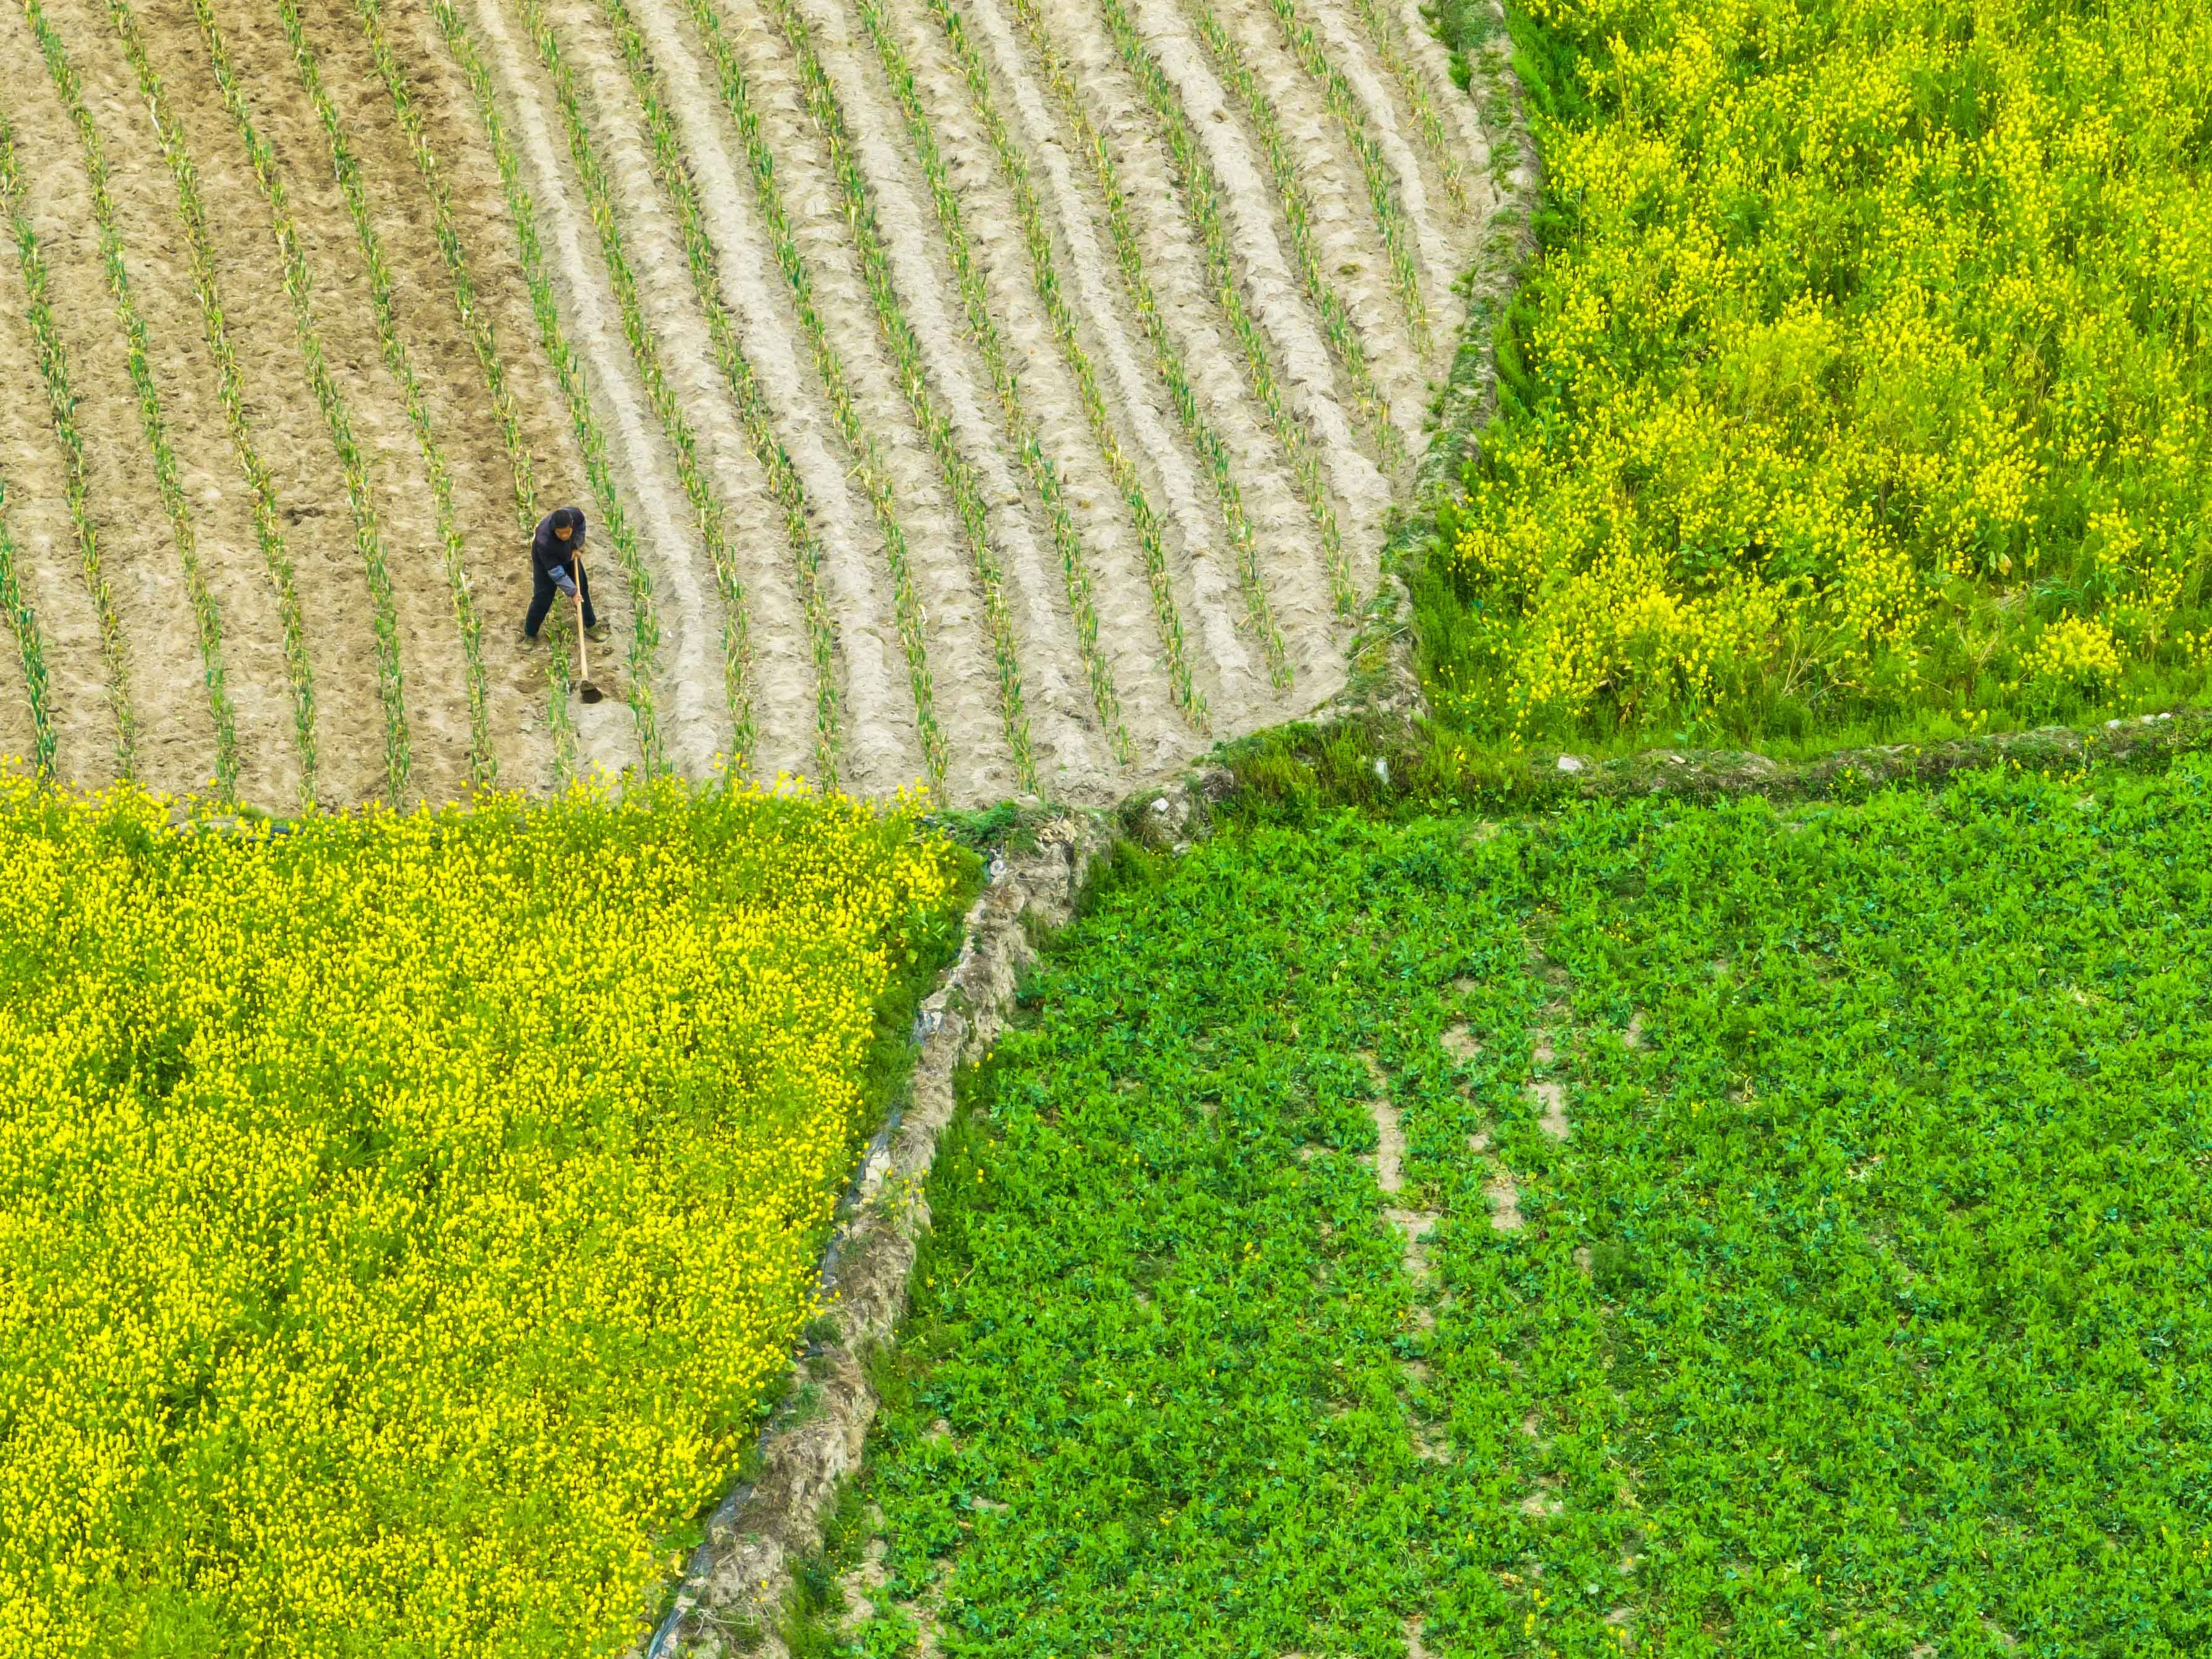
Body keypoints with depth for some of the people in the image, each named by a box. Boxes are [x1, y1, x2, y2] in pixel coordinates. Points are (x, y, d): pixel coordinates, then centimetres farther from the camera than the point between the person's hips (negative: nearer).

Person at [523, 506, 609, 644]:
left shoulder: (575, 514, -35)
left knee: (582, 588, 14)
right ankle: (530, 634, 20)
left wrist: (577, 546, -9)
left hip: (569, 554, 5)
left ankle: (591, 626, 33)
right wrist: (571, 591, -31)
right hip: (546, 560, -5)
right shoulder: (544, 541, -45)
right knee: (542, 598, -2)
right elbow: (556, 572, -35)